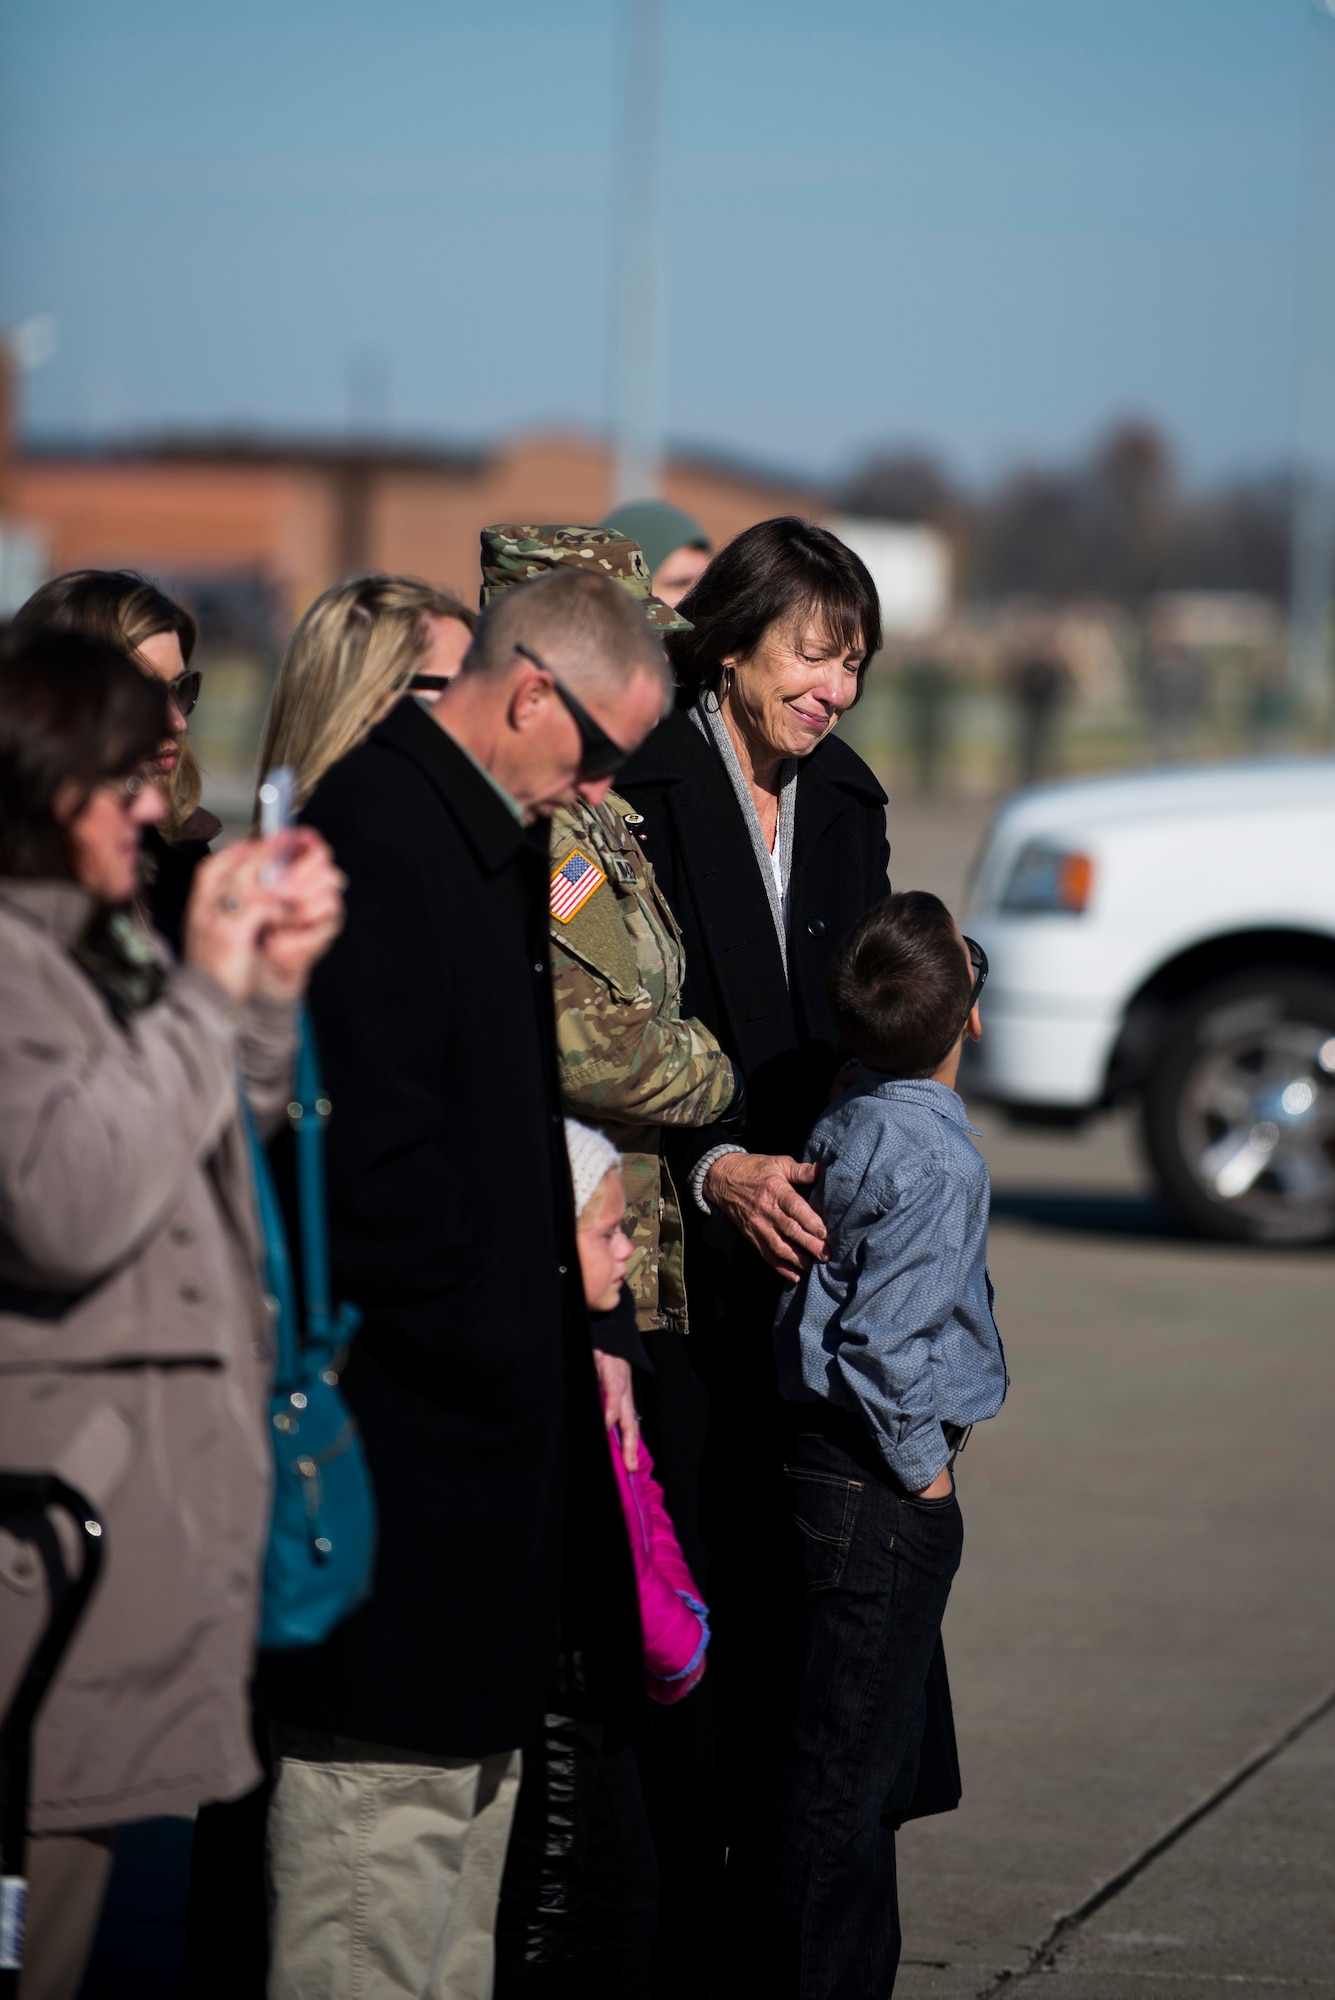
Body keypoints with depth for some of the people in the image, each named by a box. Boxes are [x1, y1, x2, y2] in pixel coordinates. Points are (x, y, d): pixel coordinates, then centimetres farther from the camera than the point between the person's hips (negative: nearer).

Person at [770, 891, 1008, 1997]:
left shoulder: (847, 1124, 6)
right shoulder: (937, 1160, -19)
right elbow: (888, 1339, -25)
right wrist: (922, 1469, -13)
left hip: (821, 1460, 9)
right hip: (877, 1491, -9)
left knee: (868, 1774, 17)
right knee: (847, 1775, -2)